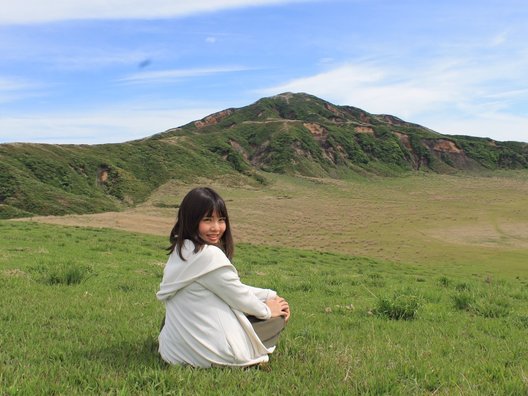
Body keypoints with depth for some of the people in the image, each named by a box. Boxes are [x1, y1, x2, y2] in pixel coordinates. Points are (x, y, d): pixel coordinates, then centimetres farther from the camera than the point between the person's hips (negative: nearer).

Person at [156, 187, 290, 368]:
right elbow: (237, 295, -13)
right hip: (209, 351, -8)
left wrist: (271, 295, 9)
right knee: (278, 317, 13)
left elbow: (234, 287, 10)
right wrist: (266, 310, 6)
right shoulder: (209, 255, -25)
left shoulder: (181, 250, 5)